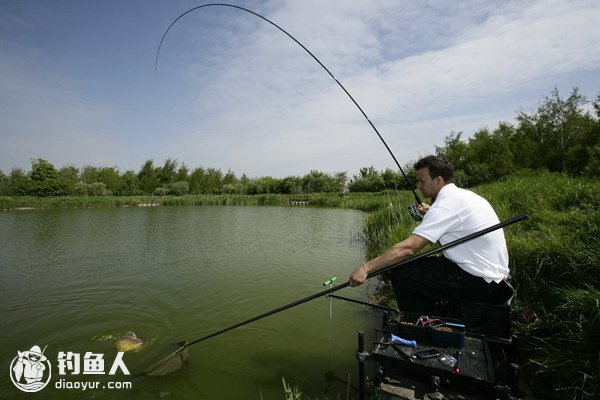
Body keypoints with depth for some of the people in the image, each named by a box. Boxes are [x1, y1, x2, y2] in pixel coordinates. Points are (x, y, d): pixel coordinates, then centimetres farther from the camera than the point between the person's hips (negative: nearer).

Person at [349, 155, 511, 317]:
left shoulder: (446, 204, -20)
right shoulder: (465, 194, 9)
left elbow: (407, 248, -27)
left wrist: (366, 268, -26)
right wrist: (430, 216, 12)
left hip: (480, 283, -10)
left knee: (400, 273, -11)